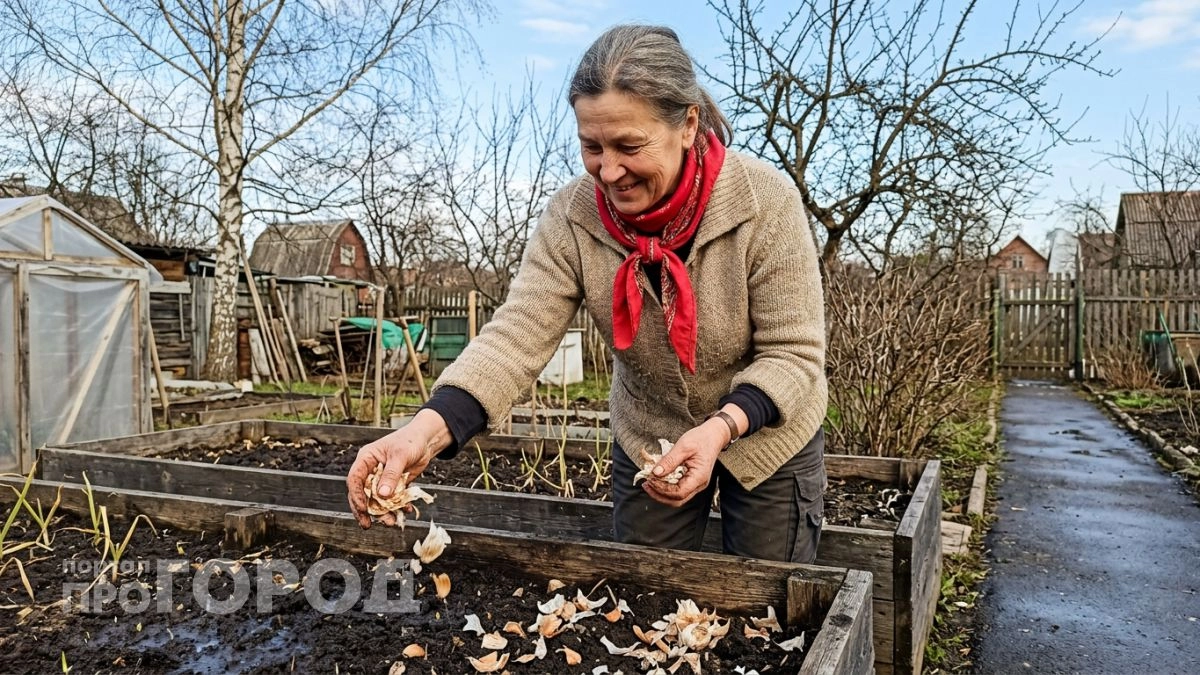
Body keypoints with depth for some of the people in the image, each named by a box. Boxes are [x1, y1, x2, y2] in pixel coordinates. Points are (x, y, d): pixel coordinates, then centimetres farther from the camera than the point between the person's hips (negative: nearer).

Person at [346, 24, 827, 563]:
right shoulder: (571, 218, -20)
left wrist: (720, 429, -39)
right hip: (648, 439, 2)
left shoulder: (766, 202, -25)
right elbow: (518, 335, -27)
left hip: (765, 434, -1)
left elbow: (793, 354, -22)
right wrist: (427, 430, -43)